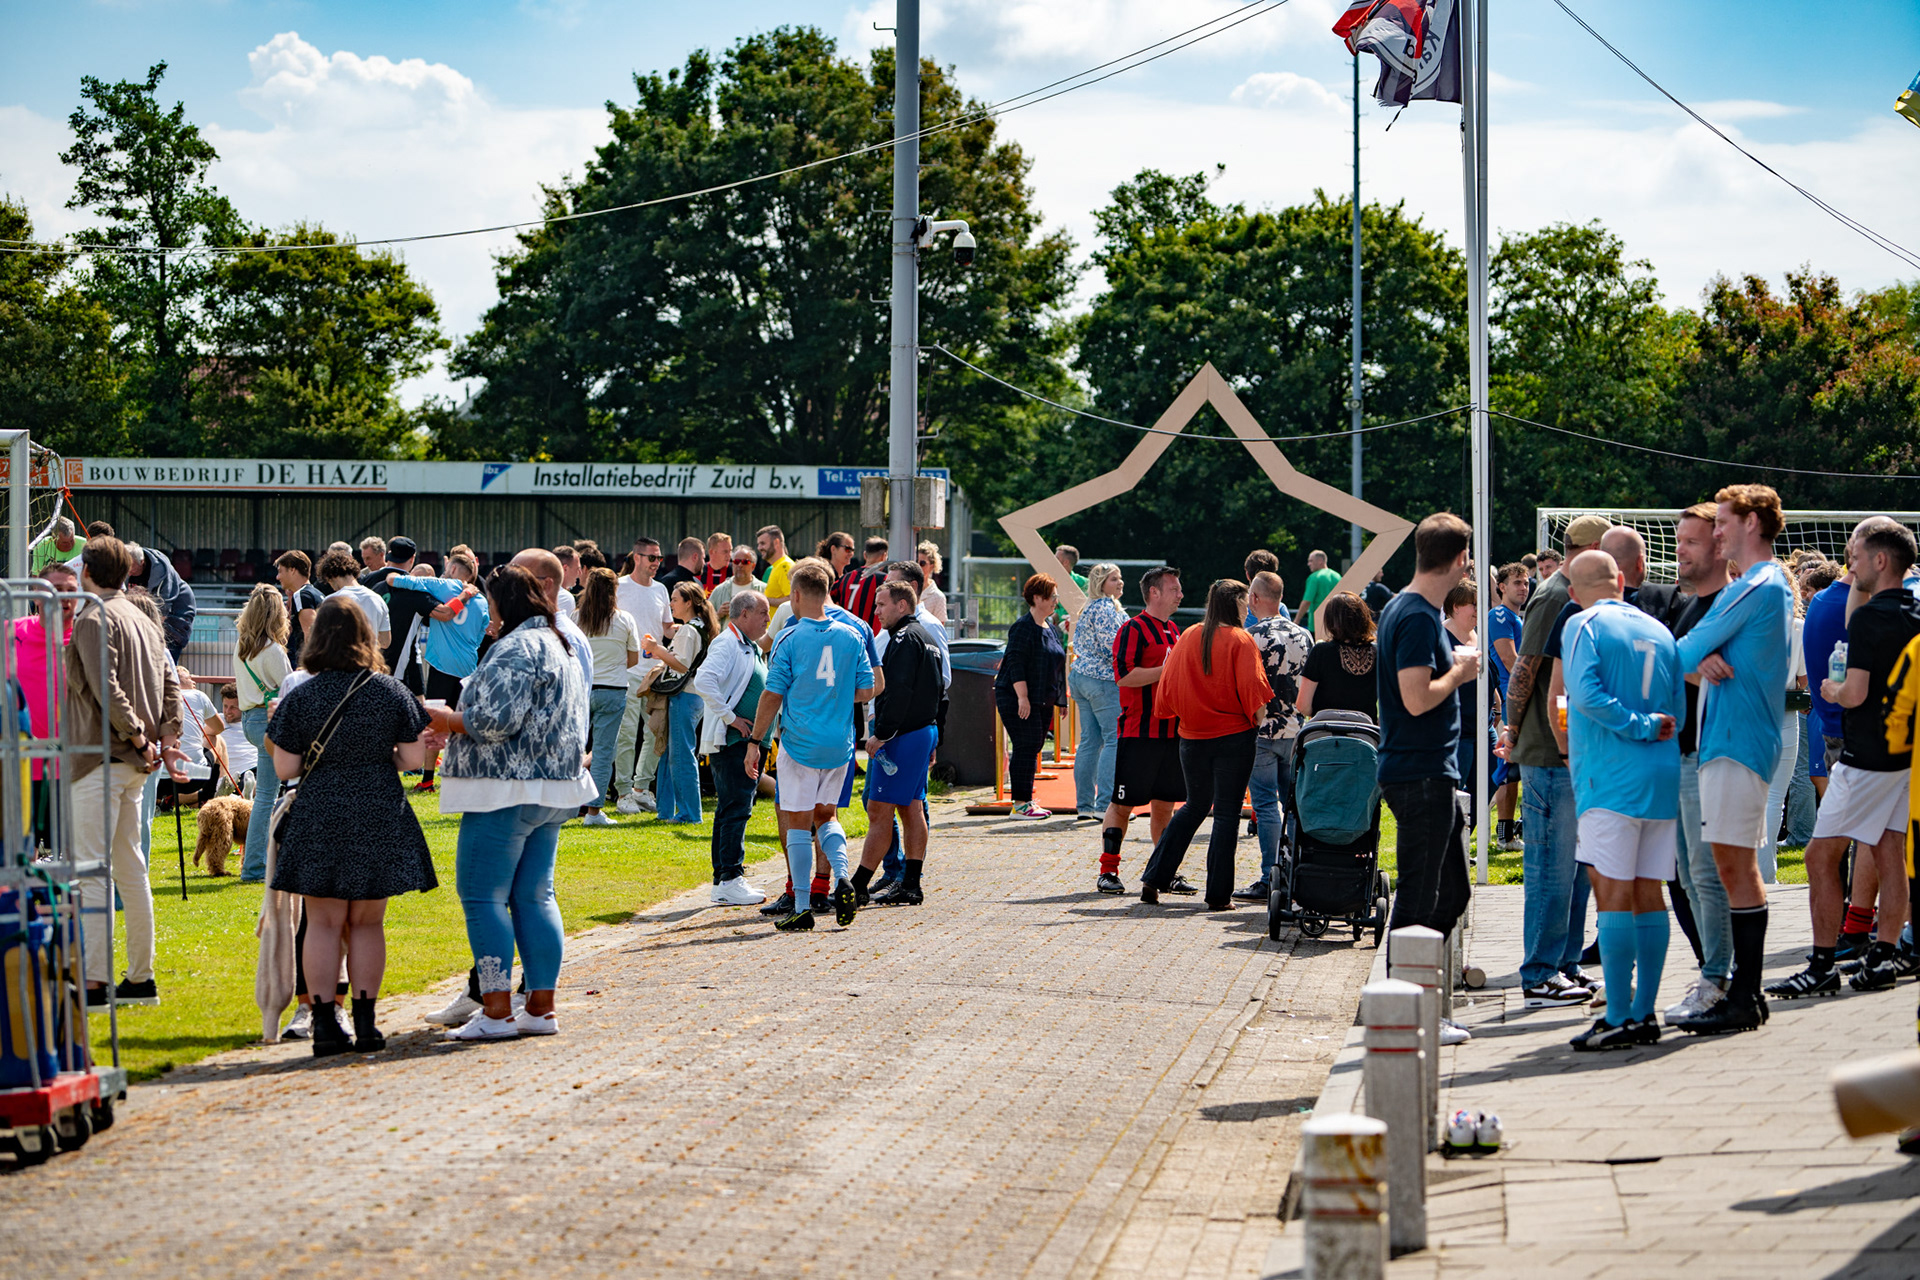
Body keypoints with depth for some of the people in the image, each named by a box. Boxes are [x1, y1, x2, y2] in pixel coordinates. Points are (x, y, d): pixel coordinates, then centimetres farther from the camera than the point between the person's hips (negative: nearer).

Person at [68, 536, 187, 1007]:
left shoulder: (94, 619, -11)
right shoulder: (144, 620, 16)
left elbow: (105, 686, -21)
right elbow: (169, 683, 12)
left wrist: (137, 736, -15)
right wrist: (166, 737, 4)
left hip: (101, 758, -9)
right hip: (134, 764, 9)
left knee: (92, 869, -8)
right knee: (130, 868, 13)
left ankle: (94, 979, -11)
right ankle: (140, 976, 16)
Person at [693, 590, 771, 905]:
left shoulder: (751, 648, 19)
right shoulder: (727, 644, -12)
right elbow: (703, 681, -27)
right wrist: (730, 717, -22)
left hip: (747, 741, 10)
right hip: (729, 741, -10)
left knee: (731, 810, 11)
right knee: (736, 809, -12)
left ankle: (724, 882, 14)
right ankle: (729, 881, -12)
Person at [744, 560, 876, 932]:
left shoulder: (790, 639, -9)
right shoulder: (850, 636, 3)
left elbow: (772, 695, -9)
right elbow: (866, 691, 6)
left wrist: (755, 741, -1)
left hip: (800, 744, -4)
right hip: (839, 745, 4)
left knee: (798, 823, 4)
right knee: (826, 815, 20)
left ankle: (802, 907, 4)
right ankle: (842, 880, -3)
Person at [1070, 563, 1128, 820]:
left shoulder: (1089, 609, 18)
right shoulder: (1106, 608, -13)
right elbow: (1110, 646, -19)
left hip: (1080, 675, 10)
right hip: (1103, 680, -10)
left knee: (1089, 741, 10)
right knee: (1115, 741, -9)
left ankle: (1084, 804, 11)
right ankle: (1105, 805, -14)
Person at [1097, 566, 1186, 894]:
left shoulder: (1174, 630, 18)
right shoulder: (1133, 629, -8)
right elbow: (1124, 675, -19)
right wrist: (1165, 671, -19)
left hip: (1172, 730, 7)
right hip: (1139, 732, -7)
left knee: (1164, 804, 9)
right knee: (1123, 803, -3)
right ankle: (1108, 871, 2)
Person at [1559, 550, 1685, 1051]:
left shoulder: (1584, 625, -3)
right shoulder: (1658, 631, 15)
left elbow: (1585, 693, -17)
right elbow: (1679, 710, 14)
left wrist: (1637, 725, -10)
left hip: (1611, 778, -6)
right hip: (1663, 775, 6)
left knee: (1614, 895, -7)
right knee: (1648, 896, 9)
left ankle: (1619, 1019, -10)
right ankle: (1644, 1014, 11)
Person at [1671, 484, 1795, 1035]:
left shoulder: (1753, 589, -13)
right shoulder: (1776, 587, 20)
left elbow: (1681, 655, -11)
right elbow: (1695, 651, 12)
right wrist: (1704, 659, -9)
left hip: (1736, 740, -10)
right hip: (1733, 739, 10)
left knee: (1734, 865, -9)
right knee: (1734, 866, 12)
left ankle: (1743, 999, -9)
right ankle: (1745, 992, 15)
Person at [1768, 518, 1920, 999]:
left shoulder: (1870, 616, -18)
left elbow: (1856, 693, -21)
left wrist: (1831, 689, -2)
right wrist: (1859, 585, 23)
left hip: (1867, 756, -9)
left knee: (1822, 856, -3)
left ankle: (1822, 966, -5)